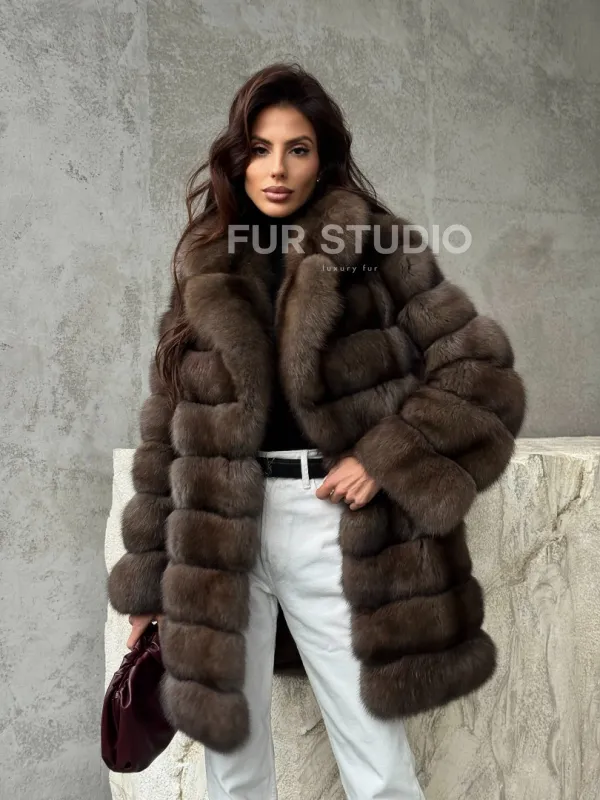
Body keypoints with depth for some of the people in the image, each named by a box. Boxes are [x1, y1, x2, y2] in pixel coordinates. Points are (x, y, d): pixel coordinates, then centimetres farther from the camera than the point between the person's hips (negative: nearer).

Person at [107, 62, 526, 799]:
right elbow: (168, 427, 10)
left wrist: (389, 458, -13)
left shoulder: (377, 249, 1)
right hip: (217, 536, 3)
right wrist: (147, 577, 10)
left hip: (335, 526, -2)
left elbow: (483, 374, -1)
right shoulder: (202, 268, 9)